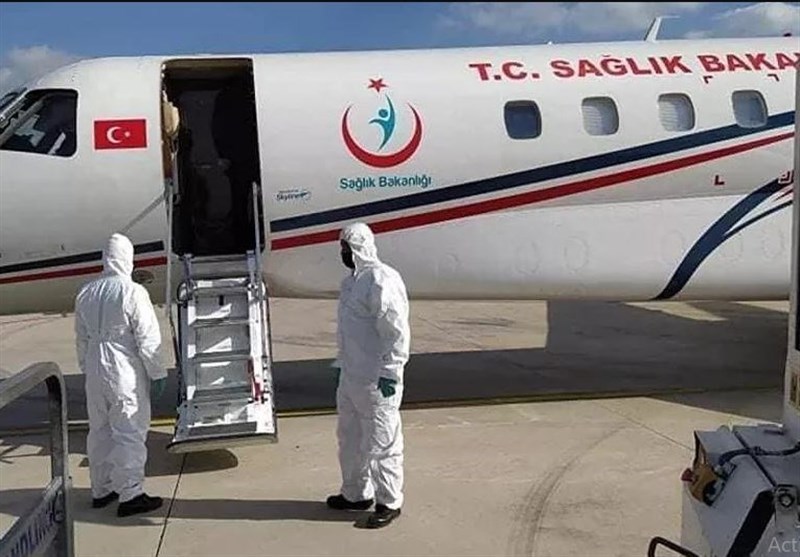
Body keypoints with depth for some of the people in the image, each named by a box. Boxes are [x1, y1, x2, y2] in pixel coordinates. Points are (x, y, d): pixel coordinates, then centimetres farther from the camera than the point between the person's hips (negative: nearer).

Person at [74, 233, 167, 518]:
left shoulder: (85, 293, 6)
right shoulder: (132, 292, -15)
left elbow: (81, 338, 14)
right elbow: (148, 339, -14)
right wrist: (157, 374, -6)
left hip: (95, 373, 7)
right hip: (125, 374, -7)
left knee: (99, 431, 16)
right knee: (130, 433, 0)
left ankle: (101, 490, 27)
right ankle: (130, 495, 3)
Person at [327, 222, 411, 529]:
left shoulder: (381, 280, -19)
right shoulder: (351, 281, 13)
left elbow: (396, 330, -22)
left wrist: (389, 373, -21)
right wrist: (341, 363, 23)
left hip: (375, 380, -10)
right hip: (351, 376, 10)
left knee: (380, 442, 2)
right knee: (349, 437, 20)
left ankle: (389, 503, 16)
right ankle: (356, 494, 37)